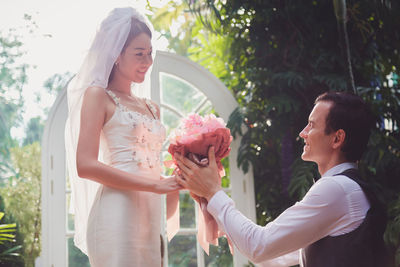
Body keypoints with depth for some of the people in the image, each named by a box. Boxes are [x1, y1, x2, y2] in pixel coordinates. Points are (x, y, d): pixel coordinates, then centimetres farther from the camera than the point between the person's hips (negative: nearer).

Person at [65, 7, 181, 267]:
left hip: (151, 215, 7)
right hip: (118, 213, -6)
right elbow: (85, 165, -11)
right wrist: (156, 185, -15)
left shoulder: (151, 108, 21)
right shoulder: (98, 95, 1)